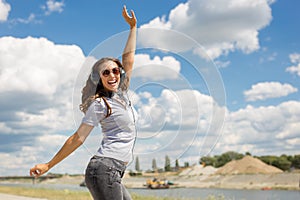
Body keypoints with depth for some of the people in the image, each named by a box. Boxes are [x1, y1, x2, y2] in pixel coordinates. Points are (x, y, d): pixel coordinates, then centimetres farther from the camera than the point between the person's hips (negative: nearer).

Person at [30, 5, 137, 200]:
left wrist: (133, 26, 25)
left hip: (114, 173, 9)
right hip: (104, 169, -9)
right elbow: (78, 138, -7)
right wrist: (48, 165, -8)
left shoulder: (121, 93, 15)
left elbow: (128, 58, 21)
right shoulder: (99, 104, -7)